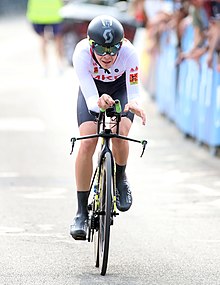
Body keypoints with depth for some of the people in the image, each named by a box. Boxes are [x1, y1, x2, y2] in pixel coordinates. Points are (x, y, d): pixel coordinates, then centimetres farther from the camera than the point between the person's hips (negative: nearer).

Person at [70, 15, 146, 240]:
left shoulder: (128, 52, -35)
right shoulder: (82, 53, -36)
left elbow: (133, 92, -32)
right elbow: (90, 99, -38)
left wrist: (134, 104, -55)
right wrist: (99, 103, -61)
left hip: (121, 88, 0)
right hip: (92, 90, 0)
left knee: (120, 135, -25)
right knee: (87, 144, -18)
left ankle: (120, 179, 8)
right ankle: (81, 212, -8)